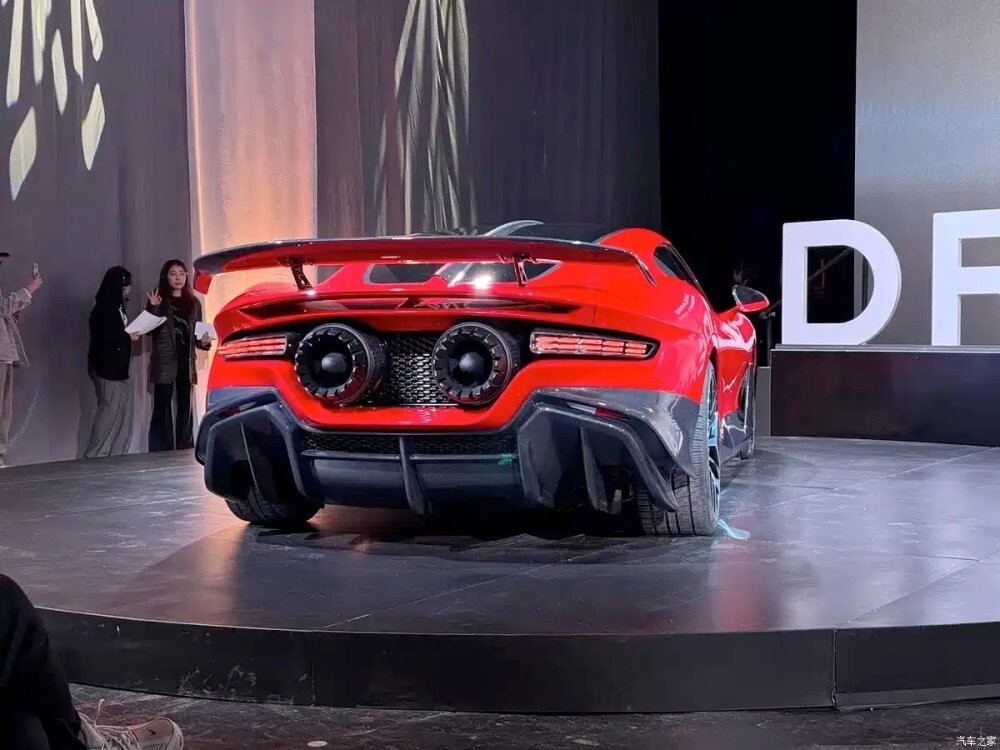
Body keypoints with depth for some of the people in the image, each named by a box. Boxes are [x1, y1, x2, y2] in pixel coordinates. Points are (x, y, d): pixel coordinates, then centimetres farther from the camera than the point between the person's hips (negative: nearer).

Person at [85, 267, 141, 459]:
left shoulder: (118, 307, 15)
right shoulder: (103, 309, -12)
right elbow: (100, 338, -20)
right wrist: (127, 337, -17)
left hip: (119, 369, 9)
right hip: (107, 369, -9)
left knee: (123, 418, 8)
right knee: (109, 414, -8)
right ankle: (95, 458, -3)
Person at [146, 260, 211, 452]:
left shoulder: (193, 303, 14)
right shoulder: (159, 300, 1)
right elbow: (149, 330, -7)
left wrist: (204, 342, -4)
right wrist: (154, 308, -20)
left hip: (186, 362, 4)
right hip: (164, 362, -4)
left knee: (185, 409, 7)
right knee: (162, 409, -6)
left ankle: (185, 451, 13)